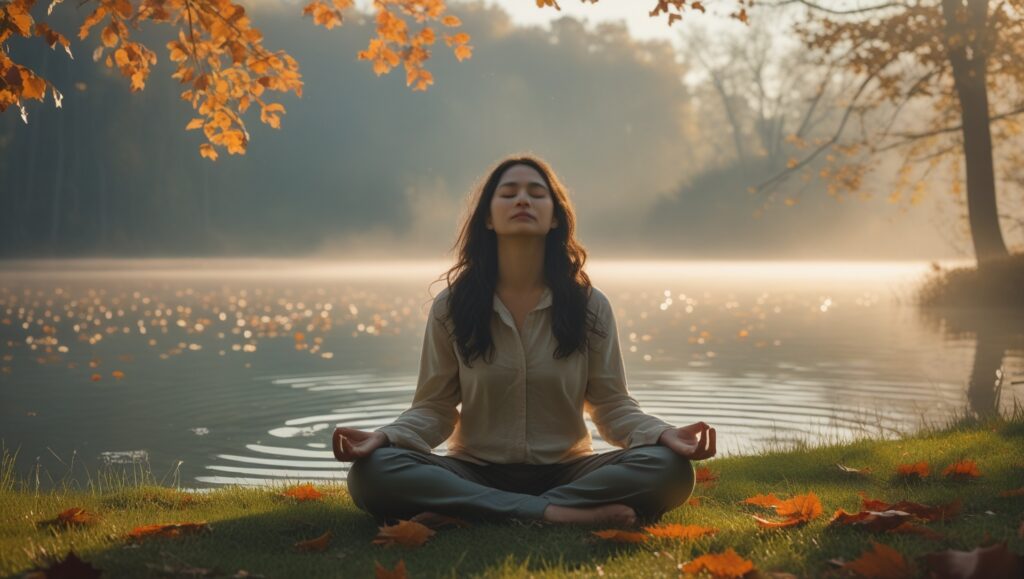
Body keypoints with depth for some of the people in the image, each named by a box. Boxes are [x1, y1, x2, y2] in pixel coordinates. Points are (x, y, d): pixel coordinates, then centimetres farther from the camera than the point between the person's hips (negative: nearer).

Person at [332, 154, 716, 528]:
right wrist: (384, 437, -21)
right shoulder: (451, 307, 1)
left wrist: (664, 434, -19)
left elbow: (612, 405, 3)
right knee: (371, 473, -30)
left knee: (669, 467, -29)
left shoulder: (590, 306, 2)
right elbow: (433, 408, 1)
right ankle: (555, 513, -33)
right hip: (475, 474, -1)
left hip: (565, 471, 1)